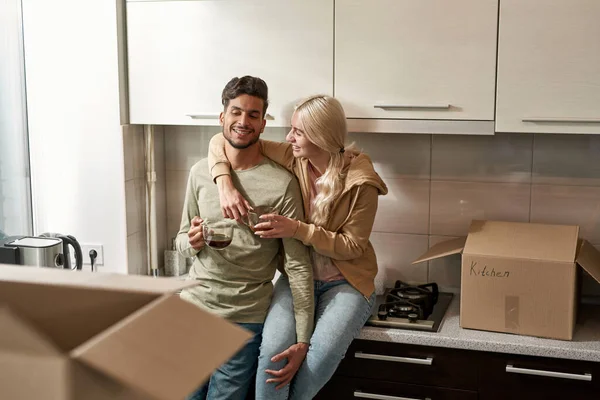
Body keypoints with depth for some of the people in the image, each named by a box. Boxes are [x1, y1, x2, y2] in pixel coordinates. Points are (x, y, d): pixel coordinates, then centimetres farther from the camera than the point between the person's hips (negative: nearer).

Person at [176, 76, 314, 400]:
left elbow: (298, 266, -11)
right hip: (193, 306, 4)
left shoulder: (281, 183, -10)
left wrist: (302, 340, -14)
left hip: (245, 321, -4)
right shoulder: (200, 172, 5)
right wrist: (191, 242, -10)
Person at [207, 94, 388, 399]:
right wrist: (225, 184, -23)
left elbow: (353, 247, -13)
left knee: (324, 351, -31)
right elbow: (222, 141, -3)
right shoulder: (292, 158, -7)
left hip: (345, 282, -2)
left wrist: (297, 229, -26)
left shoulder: (360, 182, -17)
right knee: (273, 347, -27)